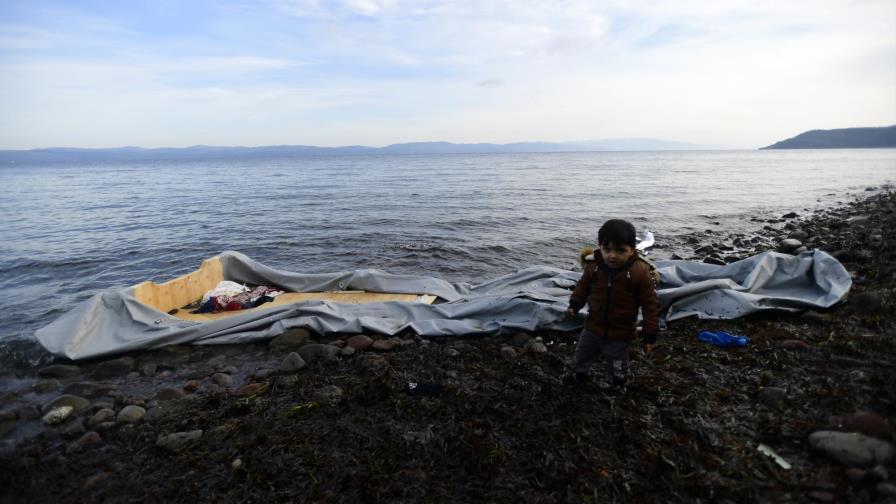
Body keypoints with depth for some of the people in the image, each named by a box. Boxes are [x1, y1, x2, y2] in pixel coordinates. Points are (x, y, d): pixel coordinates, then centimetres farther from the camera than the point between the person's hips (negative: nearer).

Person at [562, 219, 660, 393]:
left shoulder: (640, 272, -25)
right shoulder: (593, 266, -15)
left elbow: (650, 304, -17)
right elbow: (583, 286, 6)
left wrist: (650, 334, -14)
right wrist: (574, 306, -5)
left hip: (620, 334, -4)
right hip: (593, 327, 4)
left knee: (618, 365, 21)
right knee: (583, 353, 26)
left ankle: (619, 382, 52)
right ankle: (579, 373, 56)